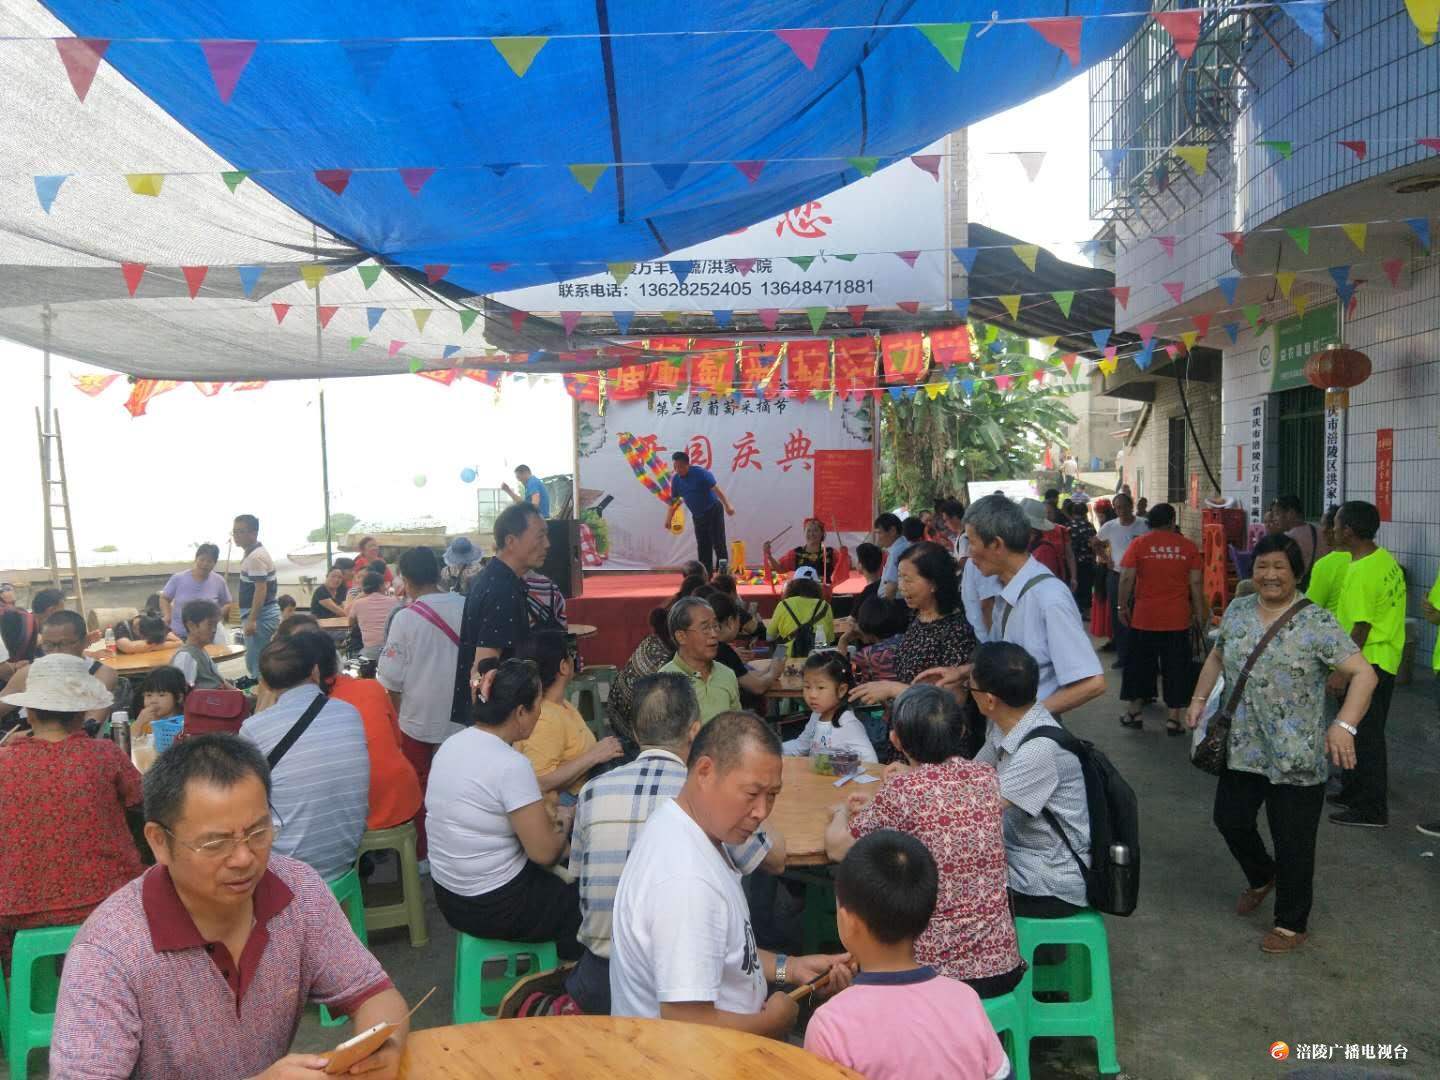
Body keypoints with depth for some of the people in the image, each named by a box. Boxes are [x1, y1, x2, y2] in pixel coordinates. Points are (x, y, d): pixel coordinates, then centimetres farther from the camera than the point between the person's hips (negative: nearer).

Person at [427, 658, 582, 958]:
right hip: (496, 908, -8)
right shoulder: (511, 765, -26)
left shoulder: (453, 743, -1)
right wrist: (563, 819, -2)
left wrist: (547, 818, 8)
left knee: (558, 883, 26)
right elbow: (544, 852, -21)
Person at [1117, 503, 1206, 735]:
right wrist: (1200, 612, 9)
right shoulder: (1188, 546, 0)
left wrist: (1122, 606, 3)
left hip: (1144, 617, 0)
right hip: (1178, 619, 0)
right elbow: (1196, 582, 1)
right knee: (1176, 667, 8)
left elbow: (1127, 578, -7)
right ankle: (1175, 718, 9)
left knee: (1139, 663, 13)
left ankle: (1134, 711, 21)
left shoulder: (1138, 544, -4)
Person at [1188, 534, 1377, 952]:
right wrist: (1199, 699, 7)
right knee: (1230, 820, 16)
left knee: (1292, 843, 5)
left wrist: (1344, 725, -31)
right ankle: (1261, 877, 47)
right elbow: (1217, 657, 19)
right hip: (1241, 748, 6)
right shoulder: (1237, 611, 4)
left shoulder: (1317, 622, -13)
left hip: (1296, 757, -5)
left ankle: (1292, 924, 25)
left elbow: (1363, 674, -17)